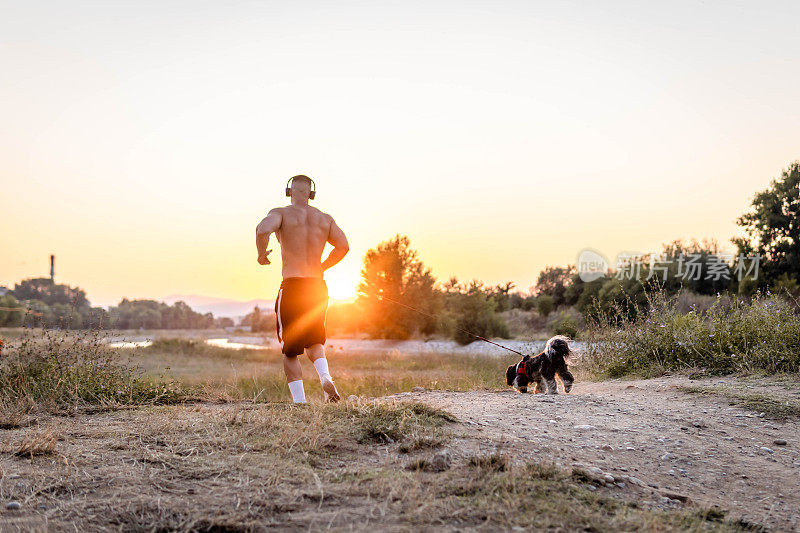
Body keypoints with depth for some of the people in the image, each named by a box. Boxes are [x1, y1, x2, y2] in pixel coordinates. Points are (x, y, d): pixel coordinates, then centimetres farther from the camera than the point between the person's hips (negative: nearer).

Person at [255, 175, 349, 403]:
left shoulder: (281, 213, -1)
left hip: (292, 286, -3)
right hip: (318, 287, 4)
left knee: (290, 351, 8)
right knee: (314, 342, 21)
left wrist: (262, 254, -2)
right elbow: (343, 247, 6)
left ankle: (299, 401, -1)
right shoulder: (325, 218, 12)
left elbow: (262, 229, -21)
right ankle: (325, 376, -8)